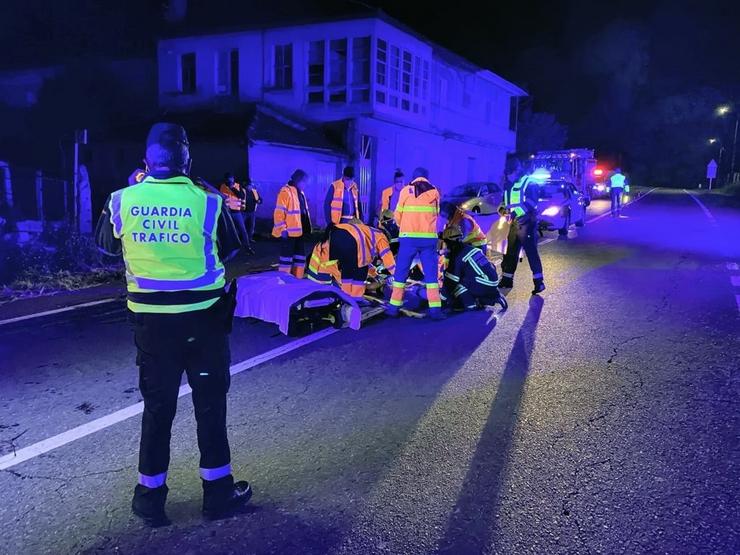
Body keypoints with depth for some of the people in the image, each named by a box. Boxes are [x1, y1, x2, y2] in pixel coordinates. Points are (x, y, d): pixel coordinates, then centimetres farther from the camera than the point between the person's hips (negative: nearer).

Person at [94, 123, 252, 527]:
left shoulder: (122, 201, -5)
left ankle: (150, 497, 26)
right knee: (210, 403, 12)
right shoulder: (207, 201, -11)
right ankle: (218, 491, 23)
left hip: (150, 318, 2)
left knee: (156, 405, 15)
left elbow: (106, 244, 14)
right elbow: (227, 251, 3)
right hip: (203, 316, -2)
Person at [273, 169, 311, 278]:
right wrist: (282, 229, -22)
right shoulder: (286, 191, -13)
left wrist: (307, 228, 19)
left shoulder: (300, 192, 16)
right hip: (289, 232, -9)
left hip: (300, 231, 9)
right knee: (287, 257, -3)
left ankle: (298, 278, 24)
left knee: (300, 256, 14)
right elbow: (279, 212, -18)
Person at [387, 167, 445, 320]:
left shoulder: (406, 191, 3)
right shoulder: (434, 192, 8)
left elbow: (398, 215, 6)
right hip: (429, 237, 1)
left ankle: (394, 307, 7)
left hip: (408, 237, -1)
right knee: (431, 273, 6)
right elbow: (436, 214, 12)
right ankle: (435, 309, 2)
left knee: (401, 272, 6)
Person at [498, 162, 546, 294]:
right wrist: (502, 209, 1)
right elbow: (506, 201, 23)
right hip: (514, 222, 8)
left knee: (531, 252, -8)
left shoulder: (530, 182, -7)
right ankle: (506, 280, 22)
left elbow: (530, 203, -18)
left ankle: (539, 282, -5)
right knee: (510, 252, 12)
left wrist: (514, 210, -25)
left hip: (527, 223, -8)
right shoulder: (509, 185, 18)